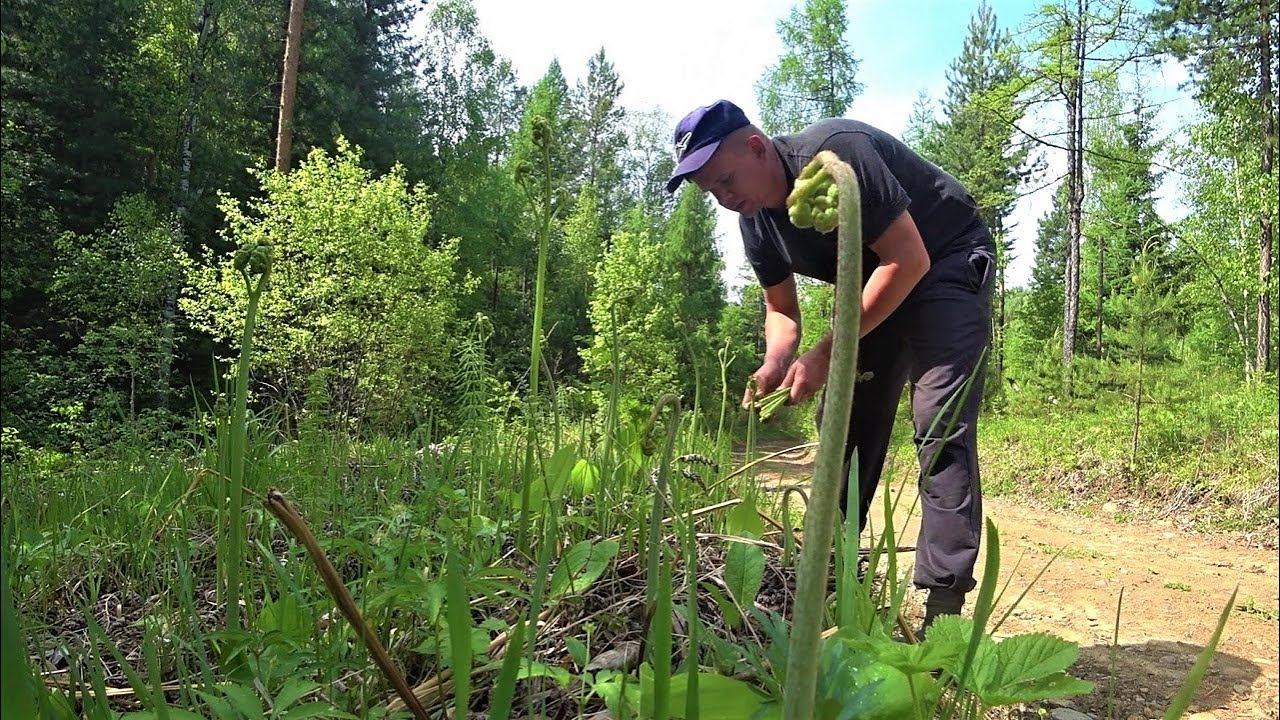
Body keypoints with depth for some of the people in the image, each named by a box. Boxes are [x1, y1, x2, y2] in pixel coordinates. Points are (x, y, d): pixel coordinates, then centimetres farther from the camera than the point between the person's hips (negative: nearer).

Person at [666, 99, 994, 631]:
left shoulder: (838, 153, -29)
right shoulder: (755, 219, -5)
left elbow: (909, 258, -30)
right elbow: (781, 308, 3)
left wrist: (825, 354, -31)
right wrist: (775, 366, -20)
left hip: (947, 262, -7)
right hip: (872, 284, 8)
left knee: (940, 428, -20)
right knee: (843, 425, 5)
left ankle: (943, 604, -17)